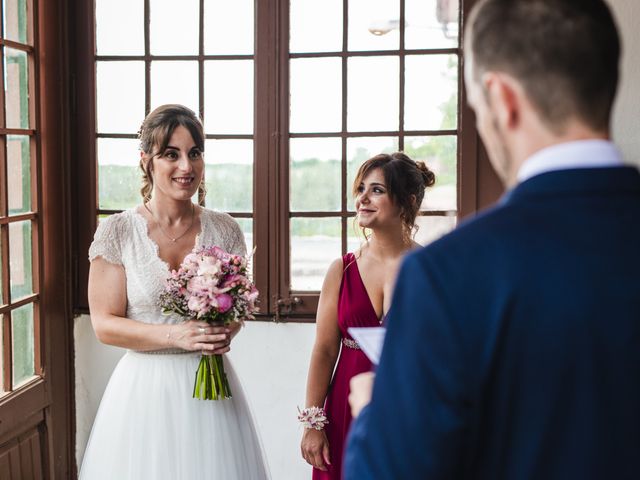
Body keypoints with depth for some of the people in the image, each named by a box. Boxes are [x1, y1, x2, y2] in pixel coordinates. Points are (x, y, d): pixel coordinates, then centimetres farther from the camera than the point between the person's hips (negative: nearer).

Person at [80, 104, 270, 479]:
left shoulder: (224, 230, 1)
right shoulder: (118, 231, -7)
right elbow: (105, 324, -7)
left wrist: (225, 333, -10)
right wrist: (176, 335, -19)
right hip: (146, 387, -2)